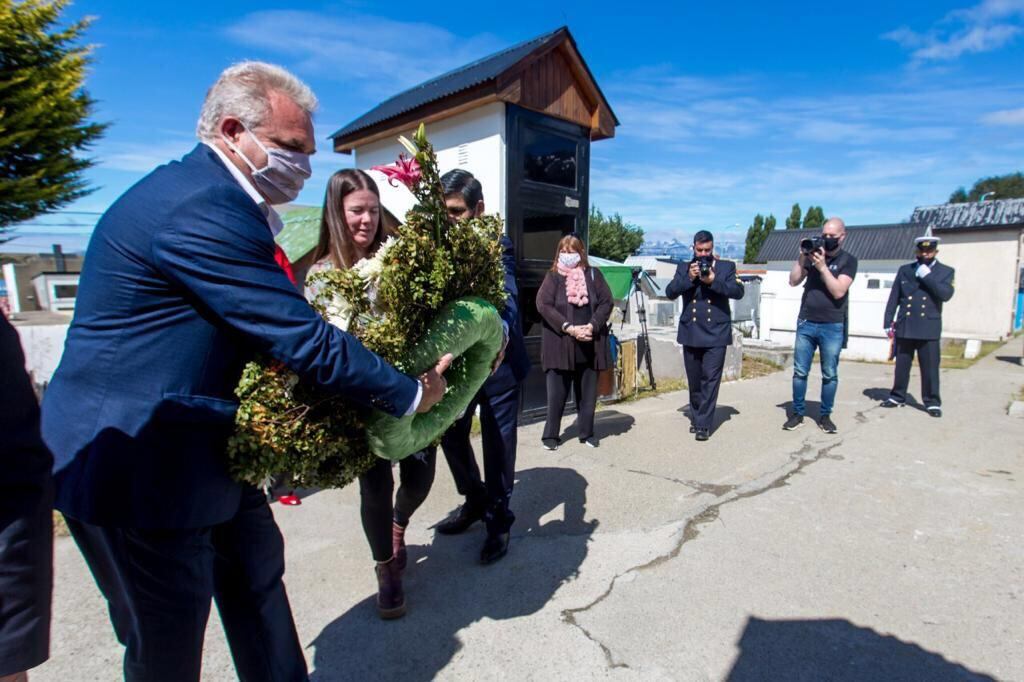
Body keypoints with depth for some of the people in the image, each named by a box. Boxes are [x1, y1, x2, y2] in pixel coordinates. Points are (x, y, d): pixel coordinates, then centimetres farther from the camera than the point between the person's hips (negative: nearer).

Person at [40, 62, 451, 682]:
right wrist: (411, 393, -15)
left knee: (257, 579, 21)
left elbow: (276, 324, 7)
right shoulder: (199, 210, -25)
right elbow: (303, 338, -27)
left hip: (203, 446, 10)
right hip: (137, 464, -10)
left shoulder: (211, 197, 7)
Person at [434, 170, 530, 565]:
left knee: (498, 444, 6)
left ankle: (499, 521, 28)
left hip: (496, 361, -5)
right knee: (450, 432, 16)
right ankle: (475, 500, 41)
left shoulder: (497, 248, -12)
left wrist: (502, 334, -47)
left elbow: (507, 299, -26)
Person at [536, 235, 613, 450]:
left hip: (590, 345, 2)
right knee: (557, 392, 3)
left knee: (588, 392, 10)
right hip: (560, 344, -2)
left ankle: (587, 433, 23)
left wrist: (592, 326, -12)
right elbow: (543, 304, -9)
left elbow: (606, 302, 3)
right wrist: (568, 328, -17)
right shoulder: (553, 277, 3)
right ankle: (551, 434, 14)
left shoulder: (593, 275, 9)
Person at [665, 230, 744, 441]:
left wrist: (713, 280, -18)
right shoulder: (684, 268, 11)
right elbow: (670, 292, 1)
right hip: (690, 333, 3)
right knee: (694, 381, 12)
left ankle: (704, 424, -1)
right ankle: (696, 418, 27)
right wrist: (689, 278, -13)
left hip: (716, 333, -2)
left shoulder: (726, 266, 5)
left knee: (710, 379, -6)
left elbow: (738, 291, -6)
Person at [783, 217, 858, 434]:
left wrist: (822, 266, -17)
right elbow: (793, 281, 0)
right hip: (806, 324, 2)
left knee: (830, 375, 5)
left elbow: (838, 291, -13)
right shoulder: (813, 254, 7)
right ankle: (797, 414, 13)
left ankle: (825, 415, 16)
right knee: (800, 372, 4)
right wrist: (802, 257, -10)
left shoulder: (848, 260, -1)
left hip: (833, 327, -2)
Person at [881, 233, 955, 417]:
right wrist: (888, 322, 4)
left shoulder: (945, 272, 5)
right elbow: (893, 298, 9)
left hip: (929, 329, -2)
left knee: (930, 368, 1)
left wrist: (927, 276, -14)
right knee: (901, 366, 9)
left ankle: (932, 402, 12)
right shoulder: (904, 270, 9)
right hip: (905, 327, 2)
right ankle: (898, 397, 20)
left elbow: (946, 295, -12)